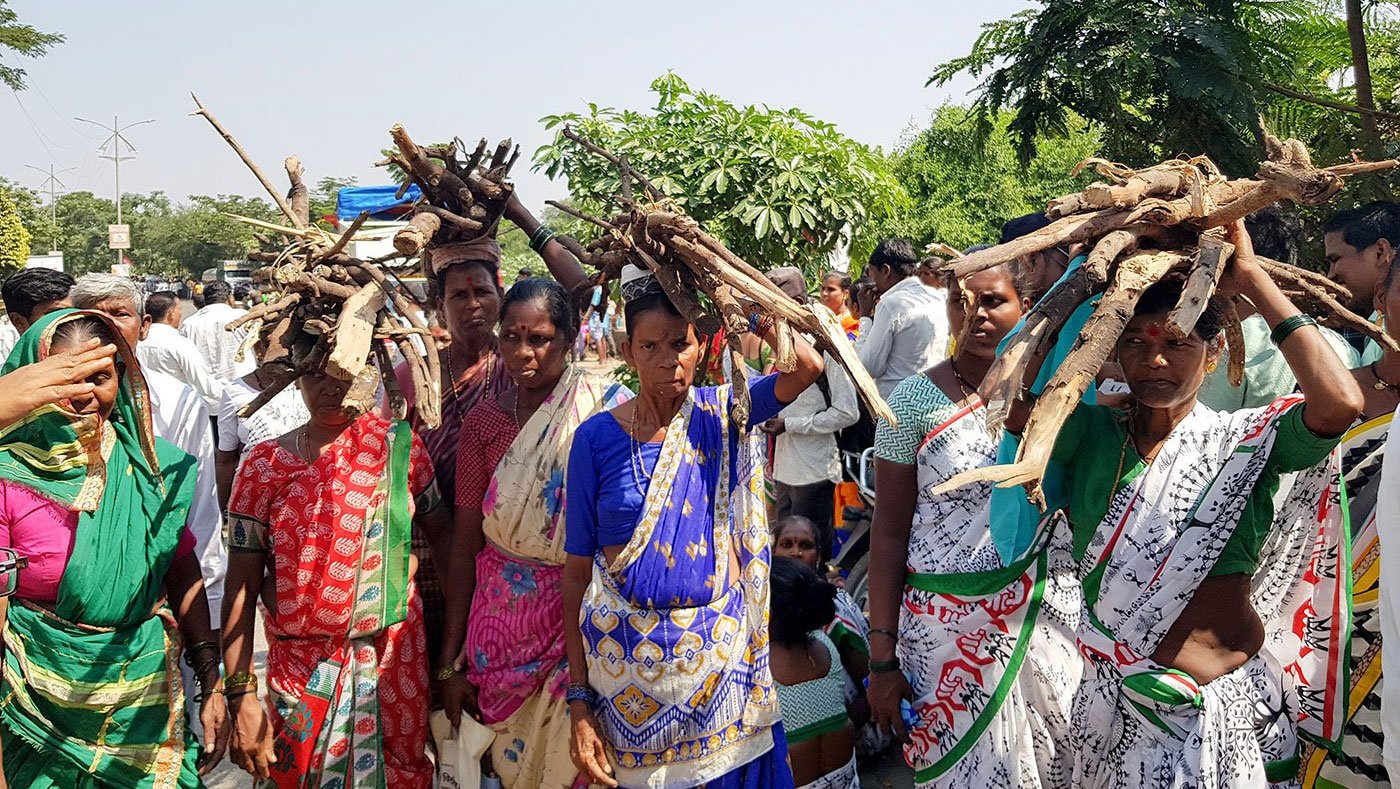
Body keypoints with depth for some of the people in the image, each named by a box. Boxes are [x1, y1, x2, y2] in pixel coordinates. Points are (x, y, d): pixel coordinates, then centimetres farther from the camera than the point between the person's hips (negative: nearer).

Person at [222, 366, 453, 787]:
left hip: (396, 653, 1)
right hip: (303, 668, 0)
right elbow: (241, 590, -5)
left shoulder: (398, 443, -1)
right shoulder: (264, 465, -4)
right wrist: (242, 697, -10)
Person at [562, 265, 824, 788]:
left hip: (722, 649, 1)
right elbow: (577, 570, -5)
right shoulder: (597, 437, -6)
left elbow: (808, 366, -17)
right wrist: (579, 698, -7)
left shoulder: (721, 412, -1)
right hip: (628, 661, -1)